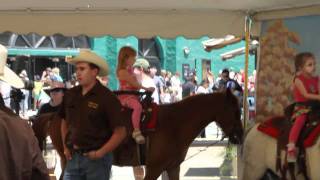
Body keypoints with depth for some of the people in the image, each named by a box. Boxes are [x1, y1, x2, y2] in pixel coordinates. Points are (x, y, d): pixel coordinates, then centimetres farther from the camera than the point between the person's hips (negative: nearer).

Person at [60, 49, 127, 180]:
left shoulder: (107, 97, -11)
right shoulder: (70, 95, 4)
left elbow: (120, 132, -13)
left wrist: (100, 153, -16)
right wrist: (66, 147, 9)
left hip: (96, 159, -5)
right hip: (73, 157, 5)